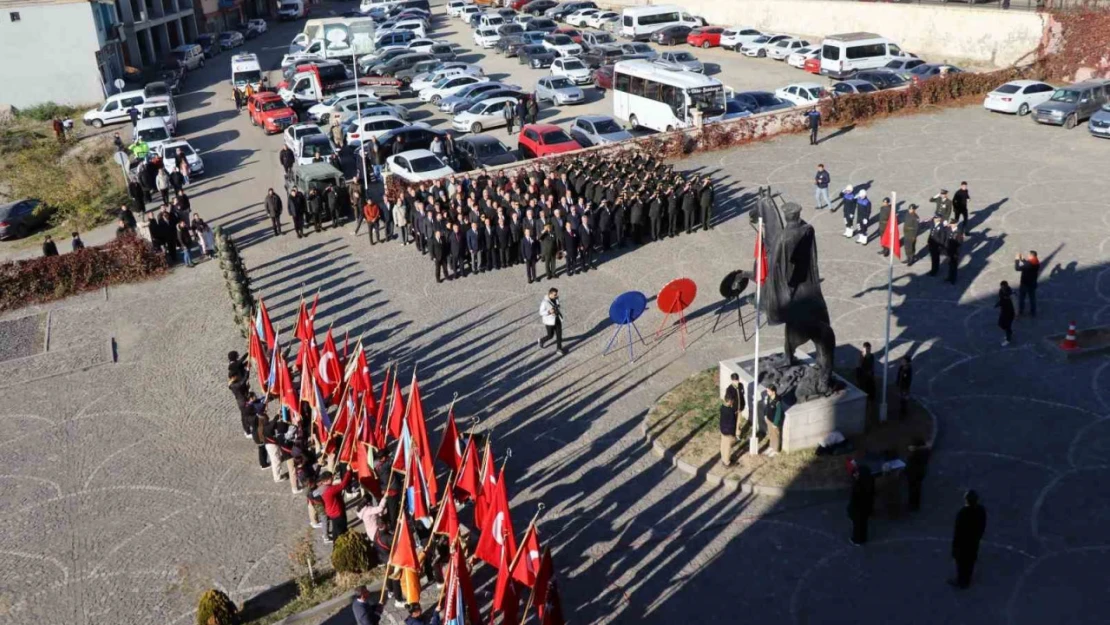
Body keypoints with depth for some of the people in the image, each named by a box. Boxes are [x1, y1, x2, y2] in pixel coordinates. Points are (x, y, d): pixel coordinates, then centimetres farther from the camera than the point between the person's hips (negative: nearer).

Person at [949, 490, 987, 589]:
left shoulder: (962, 513, -35)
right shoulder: (981, 510, -17)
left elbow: (958, 530, -23)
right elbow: (983, 525, -2)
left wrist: (955, 545, -9)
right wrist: (978, 536, 16)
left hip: (963, 541, -5)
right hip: (974, 540, 6)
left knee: (961, 562, 17)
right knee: (970, 560, 25)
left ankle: (961, 582, 37)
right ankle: (967, 580, 44)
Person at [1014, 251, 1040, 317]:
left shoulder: (1028, 264, -30)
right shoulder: (1037, 264, -7)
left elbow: (1017, 268, -23)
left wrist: (1017, 260, -13)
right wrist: (1023, 259, 7)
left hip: (1024, 284, -6)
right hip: (1033, 284, 6)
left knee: (1021, 298, 13)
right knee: (1032, 298, 17)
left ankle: (1021, 312, 24)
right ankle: (1033, 313, 25)